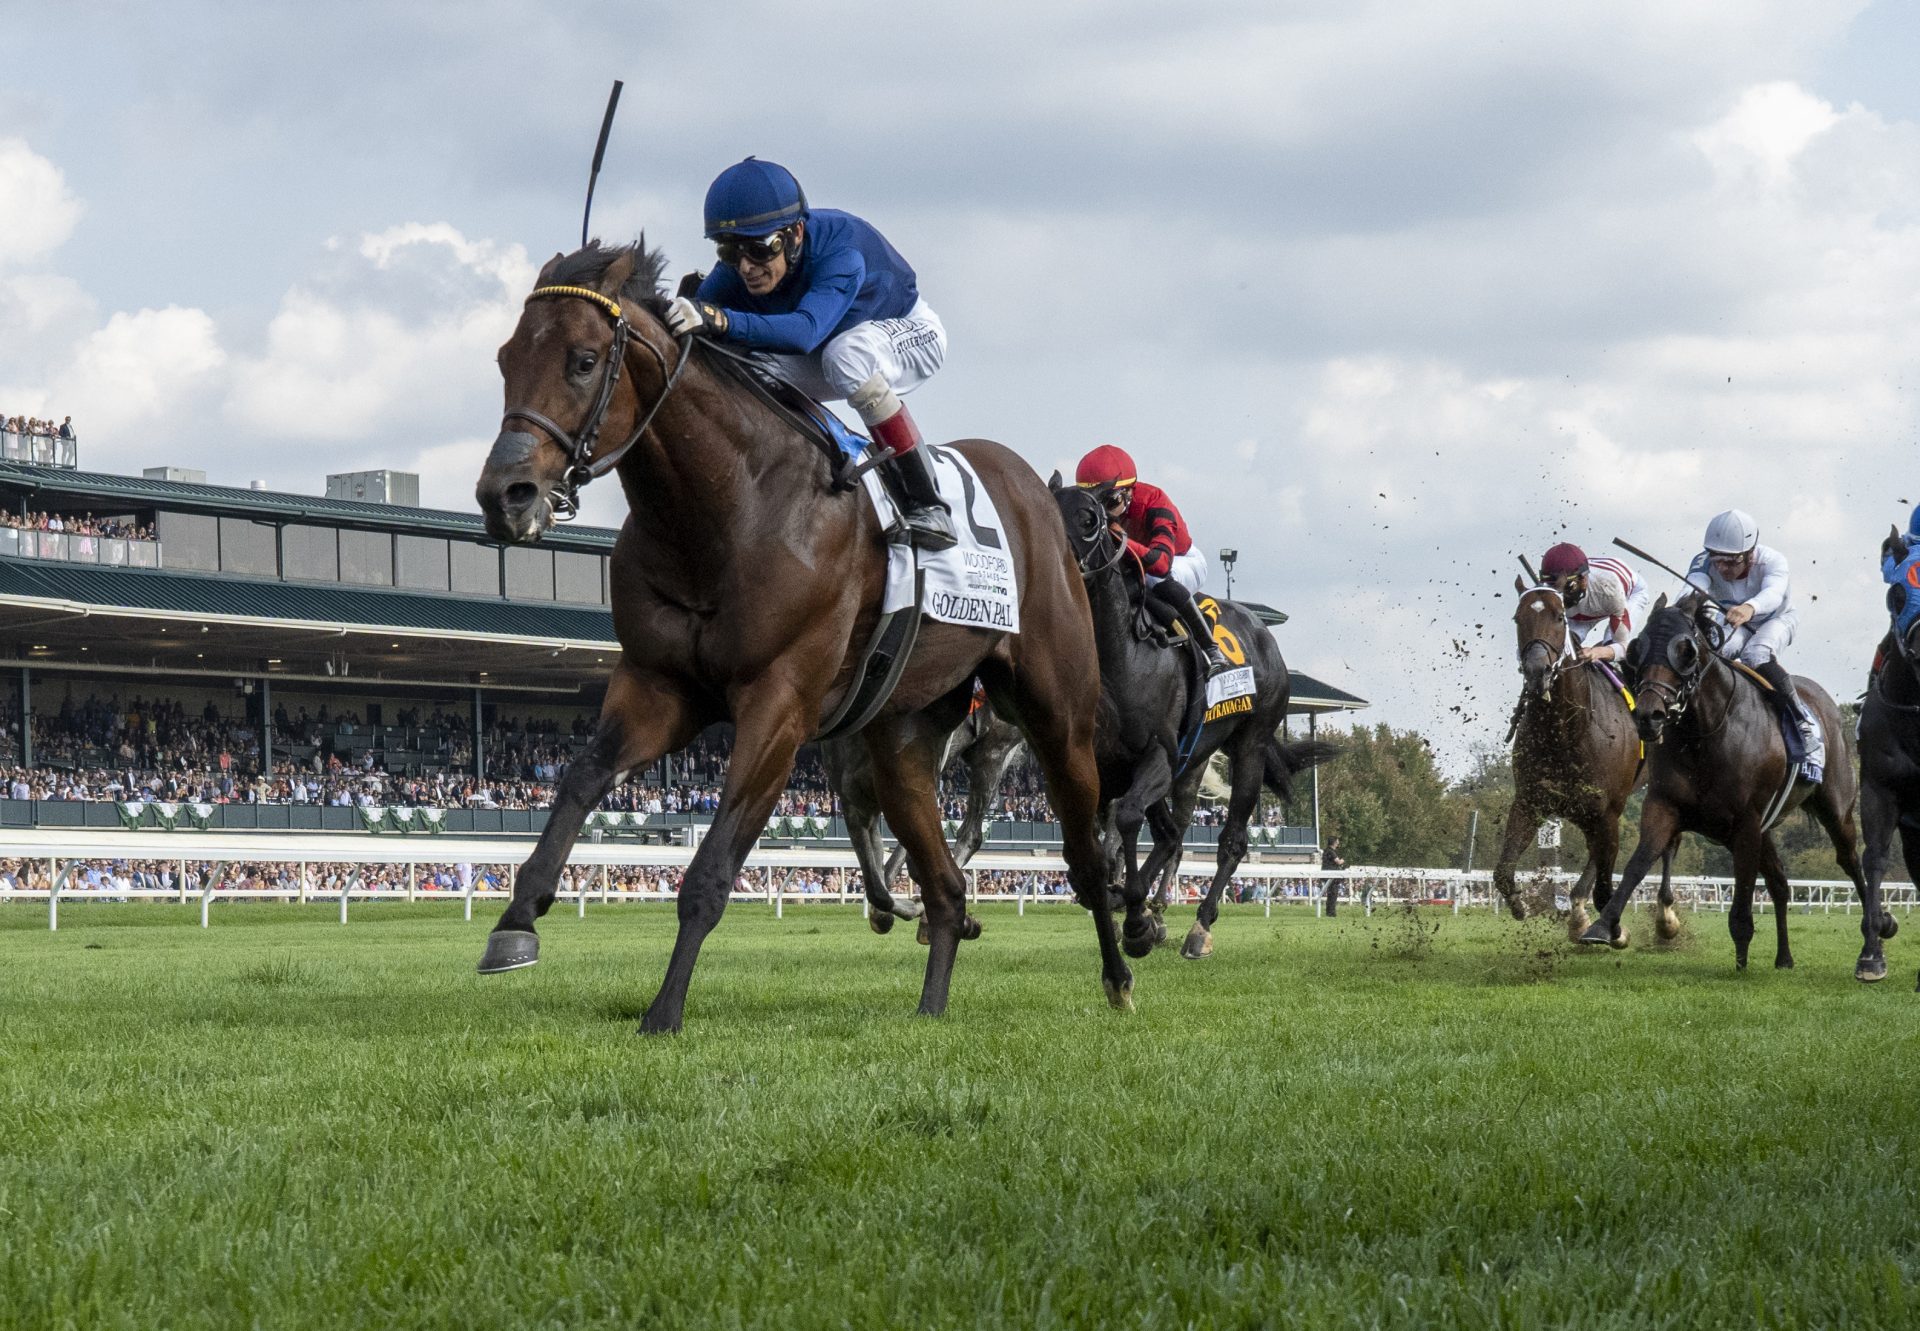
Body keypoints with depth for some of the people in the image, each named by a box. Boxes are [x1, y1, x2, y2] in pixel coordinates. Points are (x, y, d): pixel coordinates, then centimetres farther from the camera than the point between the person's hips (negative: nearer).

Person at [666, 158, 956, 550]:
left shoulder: (839, 252, -40)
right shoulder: (733, 275, -22)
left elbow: (806, 330, -57)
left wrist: (721, 321, -71)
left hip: (911, 333, -6)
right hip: (820, 358, 6)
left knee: (845, 353, -39)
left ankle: (924, 503, -30)